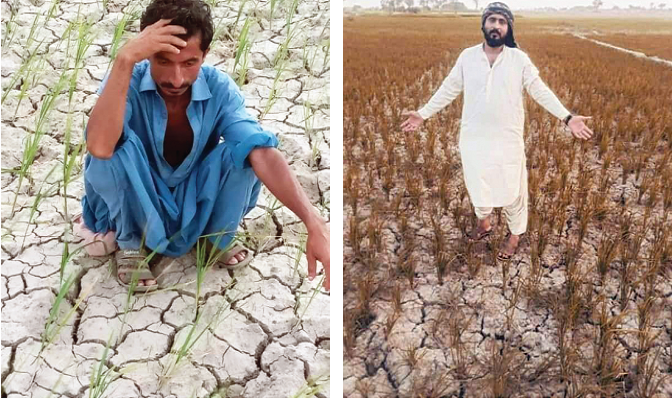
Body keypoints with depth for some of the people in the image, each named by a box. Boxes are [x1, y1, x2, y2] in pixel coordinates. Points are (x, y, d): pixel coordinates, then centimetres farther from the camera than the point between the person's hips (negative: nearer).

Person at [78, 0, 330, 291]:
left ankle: (219, 237, 2)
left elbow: (262, 152, -33)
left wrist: (314, 222, -47)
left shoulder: (219, 87, -19)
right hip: (136, 207, -1)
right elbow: (99, 147, -42)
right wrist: (125, 59, -47)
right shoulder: (127, 82, -22)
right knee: (117, 146, -32)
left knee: (241, 152, -26)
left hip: (197, 205, 2)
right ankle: (130, 244, -6)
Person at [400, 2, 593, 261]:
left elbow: (540, 91, -5)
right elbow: (449, 89, 5)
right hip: (473, 138, 2)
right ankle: (483, 221, 45)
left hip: (508, 140, -2)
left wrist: (567, 117, -14)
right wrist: (423, 114, 3)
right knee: (477, 183, 18)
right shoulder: (467, 56, -2)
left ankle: (515, 234, 30)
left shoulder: (519, 59, -7)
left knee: (511, 188, 8)